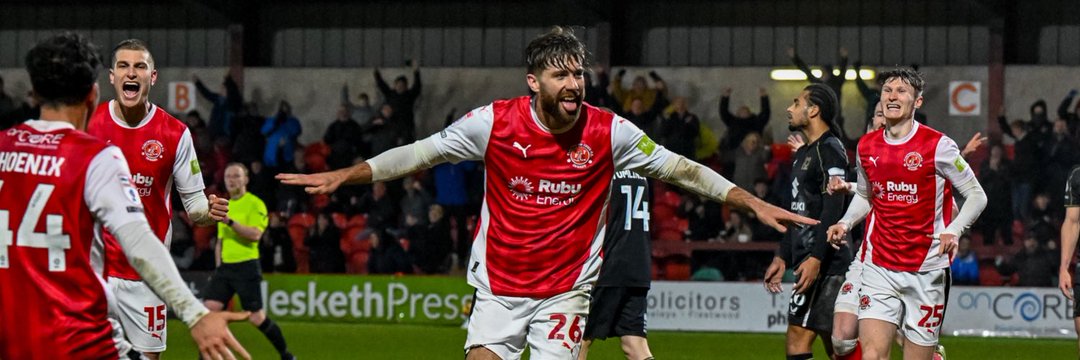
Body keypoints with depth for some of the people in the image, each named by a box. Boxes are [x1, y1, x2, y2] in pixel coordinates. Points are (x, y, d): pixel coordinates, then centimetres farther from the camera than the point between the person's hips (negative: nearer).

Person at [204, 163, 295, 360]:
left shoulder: (254, 204, -5)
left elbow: (255, 234, -20)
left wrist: (230, 221, -26)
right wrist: (219, 265, 17)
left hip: (246, 267, -7)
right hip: (224, 268, 7)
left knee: (257, 318, -5)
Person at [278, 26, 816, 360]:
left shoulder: (609, 132, -9)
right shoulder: (494, 122, -9)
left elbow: (678, 168, 0)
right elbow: (422, 152, -2)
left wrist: (753, 203, -3)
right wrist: (343, 177, -7)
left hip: (566, 290, 0)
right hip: (498, 287, 0)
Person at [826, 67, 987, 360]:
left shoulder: (938, 145, -6)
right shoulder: (867, 147, 8)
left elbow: (977, 195, 1)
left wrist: (953, 230, -16)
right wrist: (845, 223, 6)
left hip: (926, 269, -3)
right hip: (878, 267, 3)